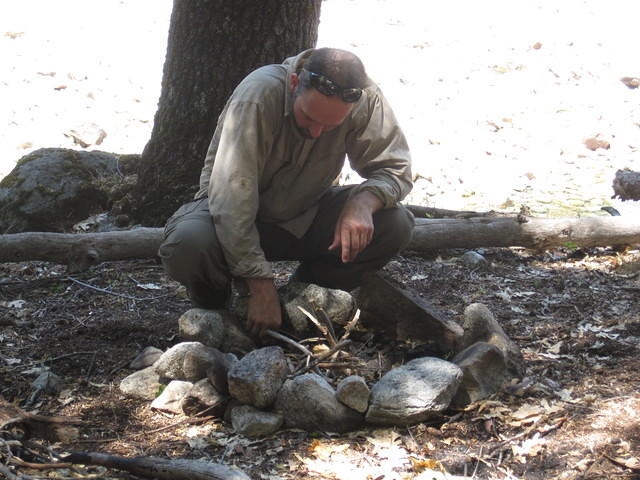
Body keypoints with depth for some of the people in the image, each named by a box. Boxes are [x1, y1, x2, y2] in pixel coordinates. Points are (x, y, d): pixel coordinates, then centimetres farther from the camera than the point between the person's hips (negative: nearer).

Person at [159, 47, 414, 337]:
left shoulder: (365, 99, -20)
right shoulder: (256, 98, -32)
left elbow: (395, 169, -12)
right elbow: (232, 201, -33)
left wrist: (363, 201, -36)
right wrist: (261, 287, -34)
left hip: (305, 215, 4)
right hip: (233, 217, -3)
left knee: (395, 225, -19)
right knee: (187, 247, -36)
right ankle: (212, 303, 1)